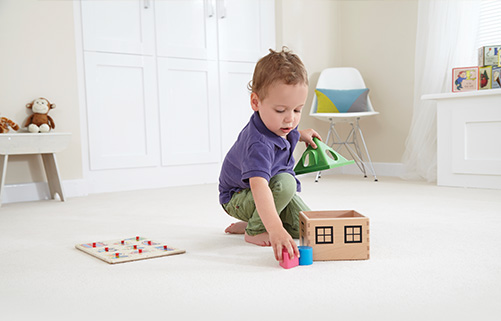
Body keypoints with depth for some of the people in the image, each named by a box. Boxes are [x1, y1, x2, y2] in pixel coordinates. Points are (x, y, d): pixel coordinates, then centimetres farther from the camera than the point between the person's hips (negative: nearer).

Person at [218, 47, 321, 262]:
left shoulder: (281, 123, -13)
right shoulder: (258, 145, -40)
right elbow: (259, 186, -56)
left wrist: (300, 135, 10)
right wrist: (276, 230, -67)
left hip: (276, 189, 8)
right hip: (239, 197, -8)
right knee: (285, 182, -36)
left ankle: (251, 222, 14)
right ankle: (254, 230, -14)